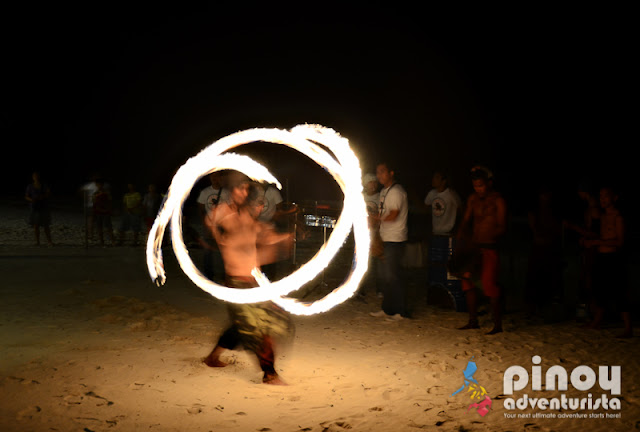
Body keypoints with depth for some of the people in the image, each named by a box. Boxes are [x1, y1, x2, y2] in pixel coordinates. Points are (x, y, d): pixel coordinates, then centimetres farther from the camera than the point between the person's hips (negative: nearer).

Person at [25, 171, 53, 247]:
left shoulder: (44, 186, 4)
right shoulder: (30, 186, 5)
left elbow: (49, 193, -4)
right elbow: (26, 196, 6)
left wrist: (43, 196, -23)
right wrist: (31, 199, -15)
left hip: (44, 207, 0)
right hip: (34, 208, 1)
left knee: (46, 225, -3)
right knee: (35, 225, 0)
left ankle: (49, 241, -3)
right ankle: (37, 242, 6)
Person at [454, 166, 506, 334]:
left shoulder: (498, 201, -6)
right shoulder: (473, 199, 12)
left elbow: (502, 228, -12)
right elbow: (465, 221, 15)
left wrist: (484, 238, -25)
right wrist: (461, 240, -1)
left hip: (489, 248, -6)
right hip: (474, 247, 6)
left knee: (489, 284, -11)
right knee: (467, 281, 6)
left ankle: (497, 324, -2)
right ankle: (473, 321, 17)